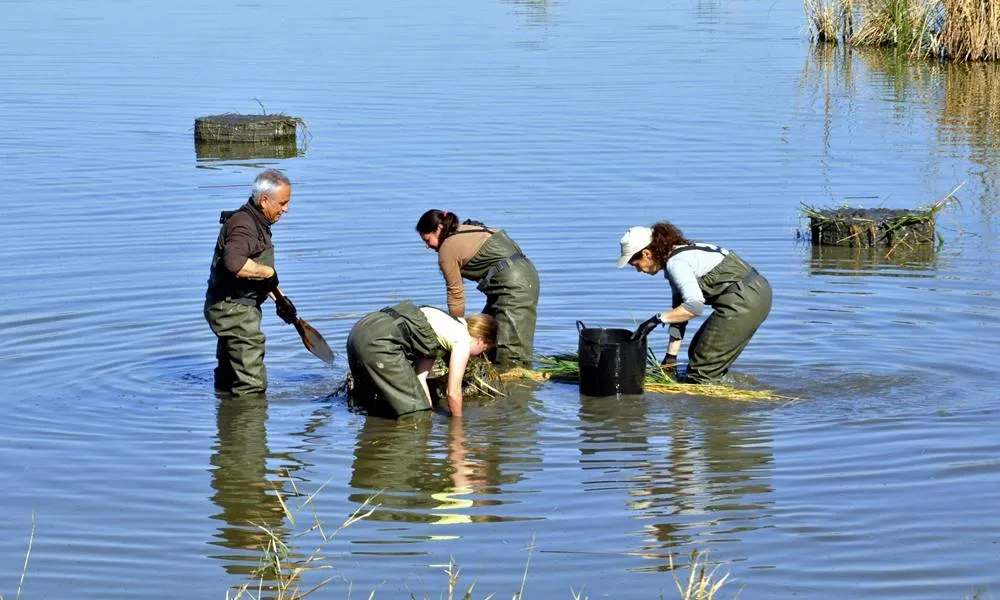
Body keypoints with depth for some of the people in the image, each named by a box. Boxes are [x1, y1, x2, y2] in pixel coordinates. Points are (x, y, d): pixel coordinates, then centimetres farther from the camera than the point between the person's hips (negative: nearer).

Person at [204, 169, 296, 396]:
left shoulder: (257, 223, 14)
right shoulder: (243, 225, -21)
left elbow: (259, 271, 27)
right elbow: (235, 263, -40)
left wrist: (280, 300, 25)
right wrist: (268, 272, -26)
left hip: (233, 308, 11)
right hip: (233, 309, -11)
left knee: (229, 381, 22)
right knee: (251, 386, -11)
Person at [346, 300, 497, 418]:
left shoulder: (447, 326, 28)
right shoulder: (463, 341, 3)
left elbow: (420, 378, 25)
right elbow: (453, 392, 5)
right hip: (380, 341, -10)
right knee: (415, 414, -4)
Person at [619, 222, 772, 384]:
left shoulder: (676, 263, -16)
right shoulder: (679, 256, 15)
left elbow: (694, 306, -28)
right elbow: (680, 310, 17)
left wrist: (658, 319, -22)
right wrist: (670, 356, 15)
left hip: (744, 300, -11)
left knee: (702, 371, -5)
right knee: (697, 352, 20)